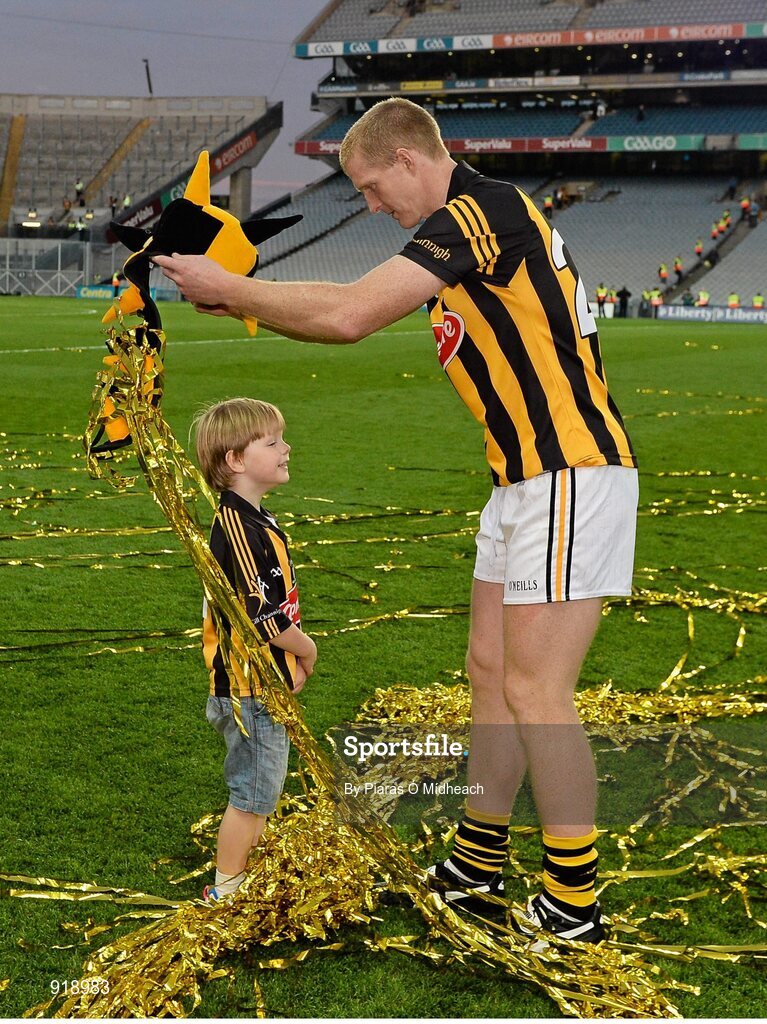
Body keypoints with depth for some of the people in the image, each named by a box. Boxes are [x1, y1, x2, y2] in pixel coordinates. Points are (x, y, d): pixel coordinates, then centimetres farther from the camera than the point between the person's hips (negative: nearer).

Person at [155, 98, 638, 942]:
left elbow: (348, 315, -23)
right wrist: (245, 300, 8)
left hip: (570, 471, -10)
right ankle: (479, 862, 25)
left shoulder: (481, 209, -16)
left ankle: (574, 906, 5)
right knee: (490, 669, 13)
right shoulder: (468, 222, 16)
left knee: (535, 689, -7)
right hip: (523, 474, 10)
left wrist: (227, 289, -10)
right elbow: (358, 312, 16)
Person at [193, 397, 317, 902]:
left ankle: (252, 874, 33)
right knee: (252, 794, 1)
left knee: (263, 790, 20)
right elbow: (257, 614, -26)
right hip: (251, 688, -10)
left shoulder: (256, 520, 11)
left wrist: (291, 660, 6)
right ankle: (225, 890, 15)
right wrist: (306, 649, -10)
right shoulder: (238, 526, -22)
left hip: (266, 683, 10)